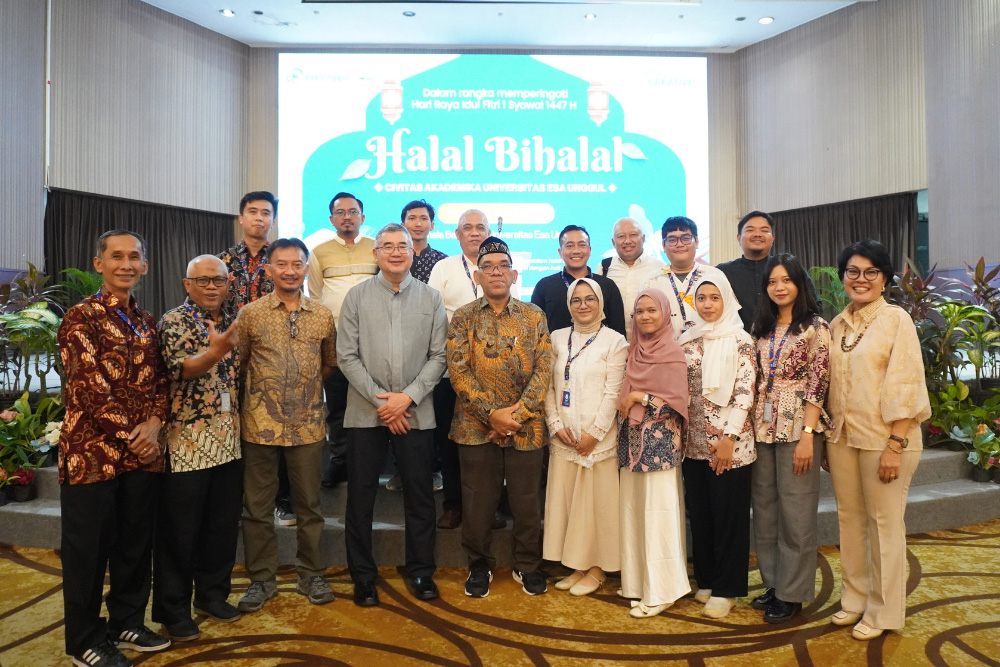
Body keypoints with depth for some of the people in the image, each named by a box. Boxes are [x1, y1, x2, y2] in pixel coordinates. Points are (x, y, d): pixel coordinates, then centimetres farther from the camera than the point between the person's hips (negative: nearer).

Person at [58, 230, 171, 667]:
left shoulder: (147, 323, 11)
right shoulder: (81, 318, -8)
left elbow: (160, 381, 9)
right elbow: (88, 389, -15)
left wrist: (153, 425, -8)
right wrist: (131, 433, -13)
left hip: (142, 452, 6)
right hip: (92, 451, -6)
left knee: (136, 544, 14)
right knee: (88, 549, 7)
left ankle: (127, 623, 32)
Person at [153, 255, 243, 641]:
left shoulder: (231, 324, 11)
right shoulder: (174, 322, -7)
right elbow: (181, 368, -23)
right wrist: (215, 352, -42)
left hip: (228, 441, 6)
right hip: (187, 442, -6)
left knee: (224, 523, 14)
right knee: (179, 530, 5)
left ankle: (212, 595, 31)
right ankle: (173, 610, 21)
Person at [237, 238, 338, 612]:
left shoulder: (323, 315, 4)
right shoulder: (251, 313, -1)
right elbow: (237, 363, 6)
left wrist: (306, 385, 7)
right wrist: (261, 387, 4)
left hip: (308, 424, 1)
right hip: (260, 423, -1)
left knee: (309, 504, 10)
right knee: (257, 505, 9)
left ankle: (311, 574, 26)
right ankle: (261, 578, 25)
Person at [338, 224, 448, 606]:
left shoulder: (431, 298, 5)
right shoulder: (357, 296, 3)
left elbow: (438, 356, 0)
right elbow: (347, 356, -2)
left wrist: (408, 397, -10)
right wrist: (380, 401, -9)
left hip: (416, 412, 1)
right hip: (365, 412, 0)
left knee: (420, 496, 9)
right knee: (361, 496, 8)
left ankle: (421, 572, 26)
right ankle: (362, 575, 24)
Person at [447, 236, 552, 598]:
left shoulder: (534, 316, 4)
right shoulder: (463, 317, 1)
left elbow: (544, 367, -2)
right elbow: (458, 370, -7)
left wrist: (519, 412, -12)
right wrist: (491, 413, -15)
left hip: (526, 428, 1)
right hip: (476, 427, 0)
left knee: (527, 501, 11)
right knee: (478, 502, 11)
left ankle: (527, 565, 33)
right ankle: (480, 565, 32)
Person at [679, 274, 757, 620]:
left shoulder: (740, 340, -6)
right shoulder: (687, 340, 9)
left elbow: (745, 393, -11)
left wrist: (729, 438, -15)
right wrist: (678, 432, 6)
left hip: (728, 442, -5)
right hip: (695, 441, 5)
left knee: (729, 514, 5)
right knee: (699, 511, 12)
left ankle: (726, 589, 18)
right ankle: (706, 580, 28)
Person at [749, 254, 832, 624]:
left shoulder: (815, 327, -5)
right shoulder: (761, 328, 11)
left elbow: (818, 384, -10)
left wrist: (807, 436, -16)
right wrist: (751, 424, 4)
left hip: (798, 427, -5)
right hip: (762, 427, 6)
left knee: (796, 510, 2)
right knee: (764, 508, 11)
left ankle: (792, 593, 16)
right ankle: (773, 583, 26)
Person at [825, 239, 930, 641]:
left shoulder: (896, 320, -6)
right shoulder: (837, 325, 10)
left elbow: (905, 386, -11)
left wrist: (896, 445, -16)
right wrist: (827, 436, 8)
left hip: (883, 437, -5)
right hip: (842, 436, 5)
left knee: (884, 521, 4)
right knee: (849, 516, 12)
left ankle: (883, 612, 19)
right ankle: (855, 597, 28)